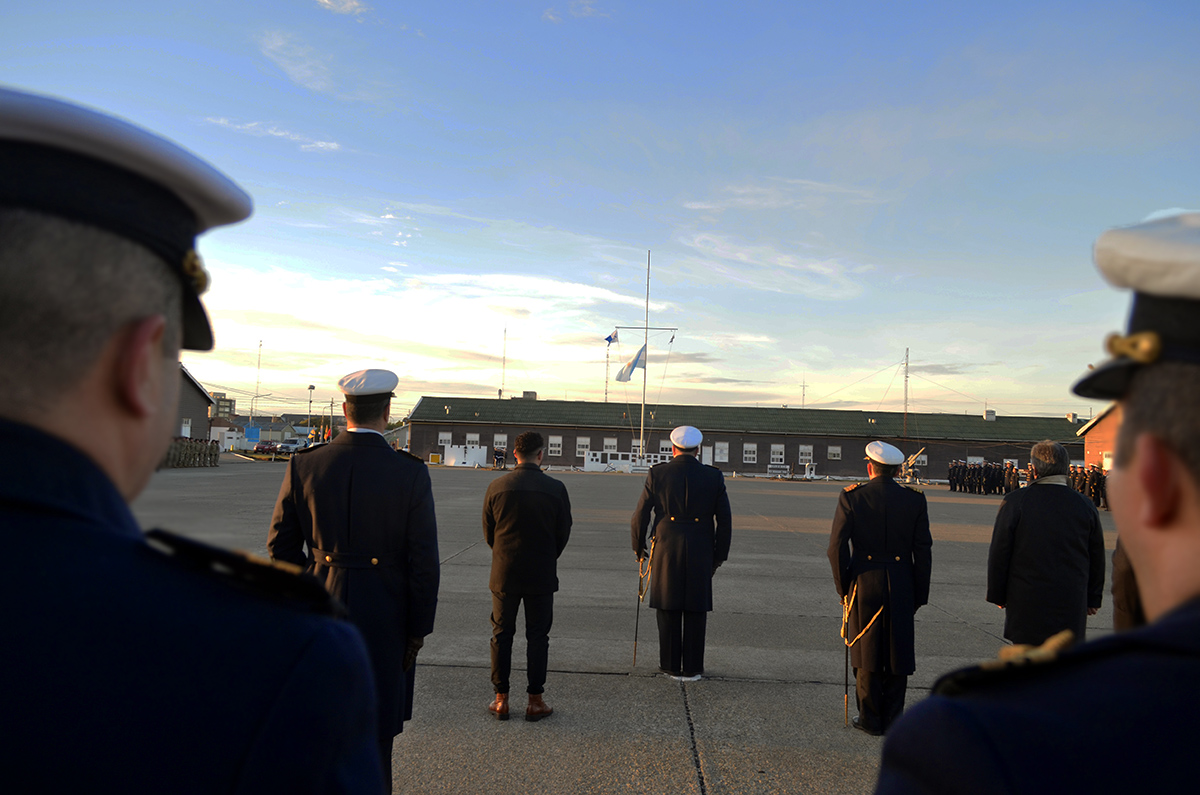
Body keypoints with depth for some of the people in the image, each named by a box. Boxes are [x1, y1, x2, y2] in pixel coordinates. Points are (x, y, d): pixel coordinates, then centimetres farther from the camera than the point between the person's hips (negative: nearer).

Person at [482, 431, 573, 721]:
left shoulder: (496, 486, -5)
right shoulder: (556, 488, -9)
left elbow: (488, 532, 4)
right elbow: (563, 533, -1)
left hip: (504, 574, 1)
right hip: (541, 577, -1)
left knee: (501, 635, 11)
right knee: (537, 637, 8)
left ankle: (501, 699, 16)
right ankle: (535, 701, 13)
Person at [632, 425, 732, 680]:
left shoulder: (657, 474, -4)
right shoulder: (714, 477, -1)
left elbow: (640, 515, -2)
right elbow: (725, 520, 2)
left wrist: (639, 548, 12)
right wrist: (719, 555, 11)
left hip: (666, 551, 0)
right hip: (700, 554, 0)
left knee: (669, 611, 10)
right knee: (696, 611, 9)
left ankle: (671, 666, 17)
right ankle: (692, 668, 15)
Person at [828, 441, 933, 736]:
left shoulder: (851, 497, -6)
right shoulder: (915, 499, -1)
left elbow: (837, 547, -8)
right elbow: (923, 551, 0)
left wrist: (843, 588, 3)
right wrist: (920, 595, 8)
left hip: (864, 582, -1)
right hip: (901, 587, 2)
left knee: (867, 652, 10)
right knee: (898, 653, 12)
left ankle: (871, 719, 17)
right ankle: (893, 719, 19)